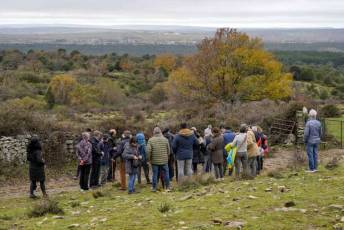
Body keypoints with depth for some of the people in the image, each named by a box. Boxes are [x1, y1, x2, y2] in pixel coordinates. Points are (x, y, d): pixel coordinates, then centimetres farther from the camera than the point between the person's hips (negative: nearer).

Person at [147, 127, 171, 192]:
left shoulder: (150, 140, -7)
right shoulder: (165, 140, -3)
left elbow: (148, 151, -12)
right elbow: (168, 150, 2)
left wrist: (149, 158, 2)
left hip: (154, 161, 0)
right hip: (164, 160, 0)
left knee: (155, 174, 8)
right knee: (166, 173, 9)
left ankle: (154, 188, 13)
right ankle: (167, 187, 14)